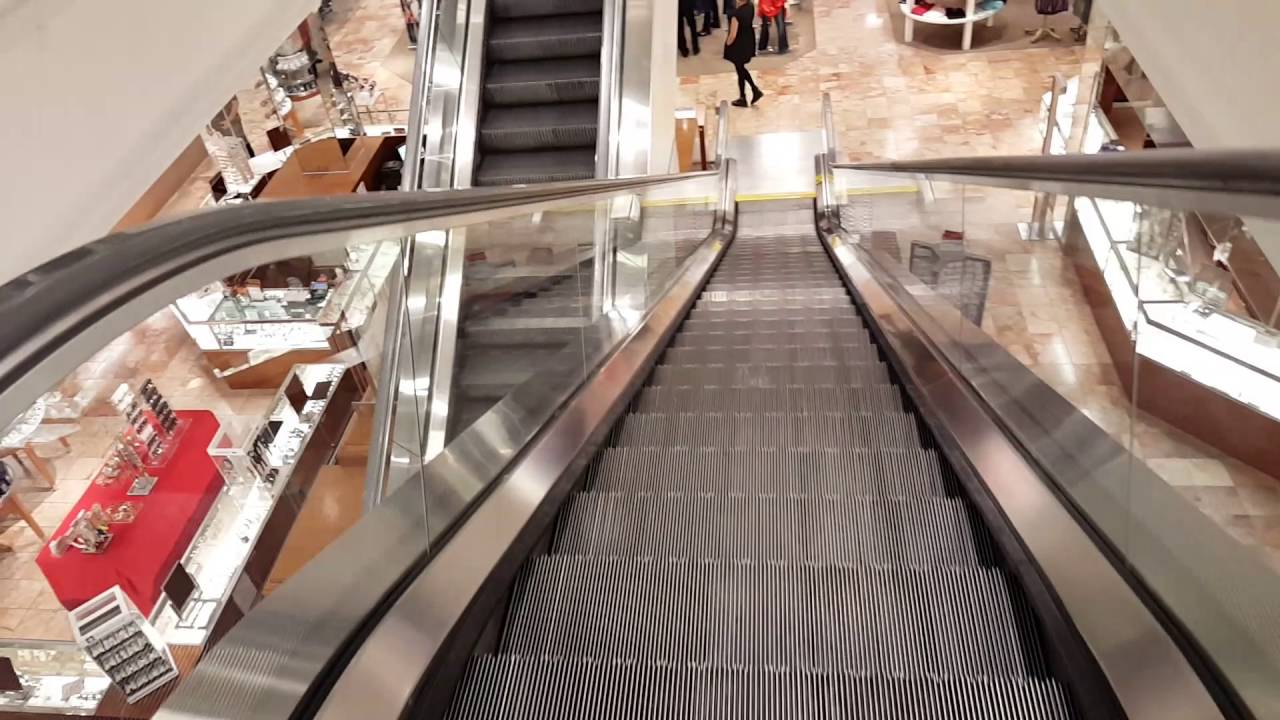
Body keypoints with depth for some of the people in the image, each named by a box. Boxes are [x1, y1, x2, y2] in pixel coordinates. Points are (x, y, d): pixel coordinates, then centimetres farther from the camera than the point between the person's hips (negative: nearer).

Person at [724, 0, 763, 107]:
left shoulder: (736, 14, -30)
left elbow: (733, 35, -24)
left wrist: (727, 44, -8)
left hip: (738, 46, -8)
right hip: (748, 43, 8)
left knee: (740, 71, 10)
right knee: (741, 68, 26)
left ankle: (743, 99, 25)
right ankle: (755, 90, 22)